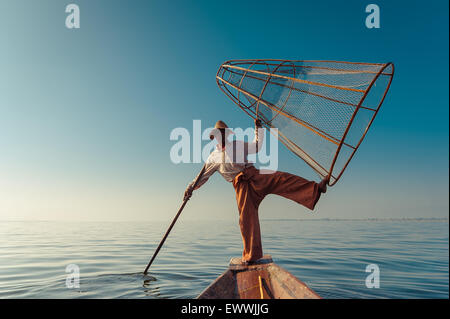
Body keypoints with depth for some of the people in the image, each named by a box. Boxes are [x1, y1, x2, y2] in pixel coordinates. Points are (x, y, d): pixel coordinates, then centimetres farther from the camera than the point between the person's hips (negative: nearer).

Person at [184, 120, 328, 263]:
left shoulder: (238, 145, 21)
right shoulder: (213, 157, 17)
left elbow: (256, 146, 26)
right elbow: (203, 175, 19)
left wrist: (258, 129, 19)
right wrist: (191, 187, 7)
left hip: (254, 176, 1)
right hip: (241, 185, -1)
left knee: (280, 178, -23)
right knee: (247, 216, -10)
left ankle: (316, 188, -33)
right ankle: (251, 254, -2)